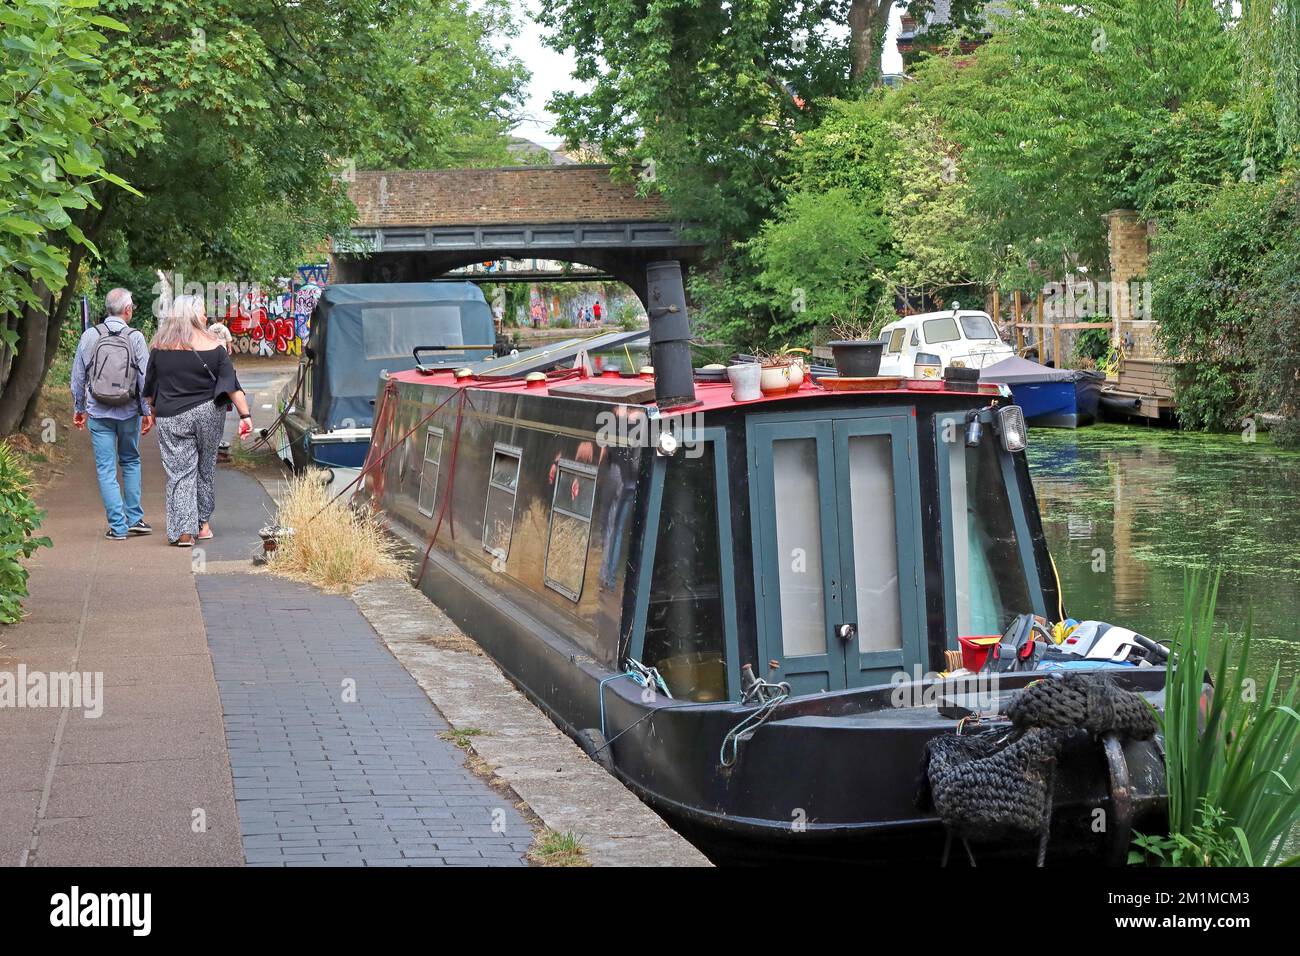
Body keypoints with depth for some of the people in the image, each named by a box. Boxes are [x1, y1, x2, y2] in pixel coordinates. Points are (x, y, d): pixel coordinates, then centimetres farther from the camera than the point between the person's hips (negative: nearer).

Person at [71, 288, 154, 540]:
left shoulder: (90, 336, -2)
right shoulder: (135, 337, -6)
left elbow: (78, 377, 5)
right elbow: (145, 378, -6)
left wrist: (78, 409, 16)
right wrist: (147, 411, 2)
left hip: (98, 412, 0)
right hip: (129, 412, 0)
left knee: (106, 469, 3)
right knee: (131, 462, 19)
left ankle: (118, 526, 1)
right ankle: (135, 518, 18)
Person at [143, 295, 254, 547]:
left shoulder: (159, 348, 1)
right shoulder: (213, 347, -4)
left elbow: (150, 387, 9)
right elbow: (232, 385, -7)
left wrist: (153, 412, 22)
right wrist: (245, 415, -6)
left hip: (172, 419, 0)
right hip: (207, 414, 0)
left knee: (179, 473, 0)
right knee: (205, 469, 15)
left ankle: (184, 531, -9)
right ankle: (202, 524, 22)